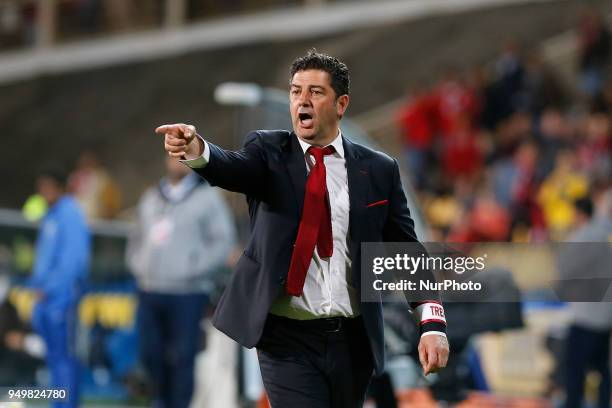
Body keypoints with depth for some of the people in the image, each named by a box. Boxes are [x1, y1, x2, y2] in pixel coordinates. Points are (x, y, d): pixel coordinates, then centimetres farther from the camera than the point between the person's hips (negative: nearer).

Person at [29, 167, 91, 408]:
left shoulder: (70, 214, -12)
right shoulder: (50, 216, 15)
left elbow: (74, 257, -18)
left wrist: (50, 288, -16)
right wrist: (37, 284, 13)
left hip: (62, 297, -9)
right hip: (46, 297, 9)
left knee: (63, 356, -7)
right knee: (54, 355, 12)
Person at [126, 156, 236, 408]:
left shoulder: (207, 197, 0)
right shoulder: (151, 198, 17)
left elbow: (224, 240, -5)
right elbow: (137, 238, 25)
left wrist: (192, 270, -12)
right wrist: (138, 266, 7)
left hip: (187, 294, -5)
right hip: (149, 290, 5)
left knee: (182, 356, -6)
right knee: (150, 352, 6)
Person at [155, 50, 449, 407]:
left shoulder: (378, 170, 4)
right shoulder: (268, 153, 0)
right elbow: (230, 168, -21)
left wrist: (433, 324, -6)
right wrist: (195, 147, -45)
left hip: (352, 339, 2)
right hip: (288, 339, -2)